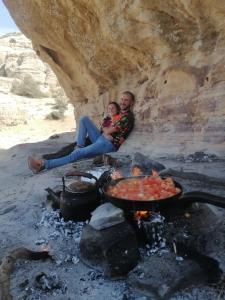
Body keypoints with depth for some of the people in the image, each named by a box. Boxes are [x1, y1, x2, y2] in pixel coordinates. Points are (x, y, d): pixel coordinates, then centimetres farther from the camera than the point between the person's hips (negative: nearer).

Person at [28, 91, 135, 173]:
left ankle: (44, 164, -31)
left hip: (108, 144, -10)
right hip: (101, 139, 10)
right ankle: (79, 147, -4)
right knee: (84, 119, 4)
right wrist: (107, 130, -5)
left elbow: (108, 131, -11)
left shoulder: (128, 117, -10)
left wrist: (105, 129, 11)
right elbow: (104, 129, 17)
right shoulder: (120, 113, 21)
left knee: (76, 155, -24)